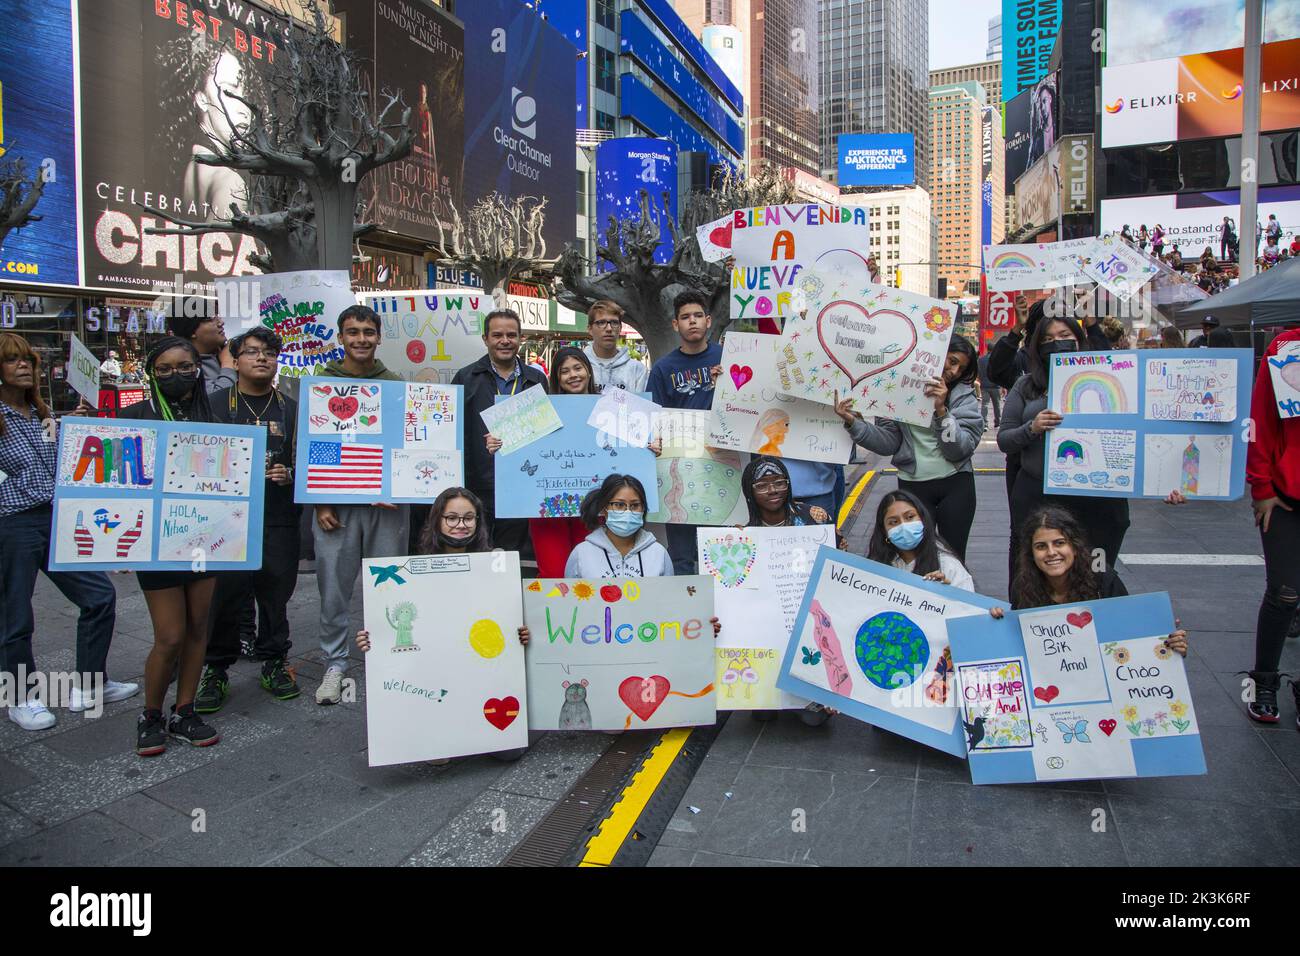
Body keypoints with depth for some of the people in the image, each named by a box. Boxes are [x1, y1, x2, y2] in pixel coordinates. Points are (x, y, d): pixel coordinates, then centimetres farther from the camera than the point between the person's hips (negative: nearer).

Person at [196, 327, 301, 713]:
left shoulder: (290, 409, 12)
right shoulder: (215, 404, 5)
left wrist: (290, 474, -4)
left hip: (279, 520, 2)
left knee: (276, 594, 7)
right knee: (223, 596, 1)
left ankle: (274, 662, 23)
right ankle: (214, 670, 16)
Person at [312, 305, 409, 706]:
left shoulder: (396, 385, 8)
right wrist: (319, 501, -5)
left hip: (388, 502, 1)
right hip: (336, 502, -1)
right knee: (334, 586, 3)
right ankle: (335, 665, 17)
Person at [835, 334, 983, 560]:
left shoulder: (965, 396, 0)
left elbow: (961, 449, -11)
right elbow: (888, 443, -3)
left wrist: (941, 410, -21)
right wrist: (853, 422, -16)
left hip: (956, 485, 0)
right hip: (914, 485, 0)